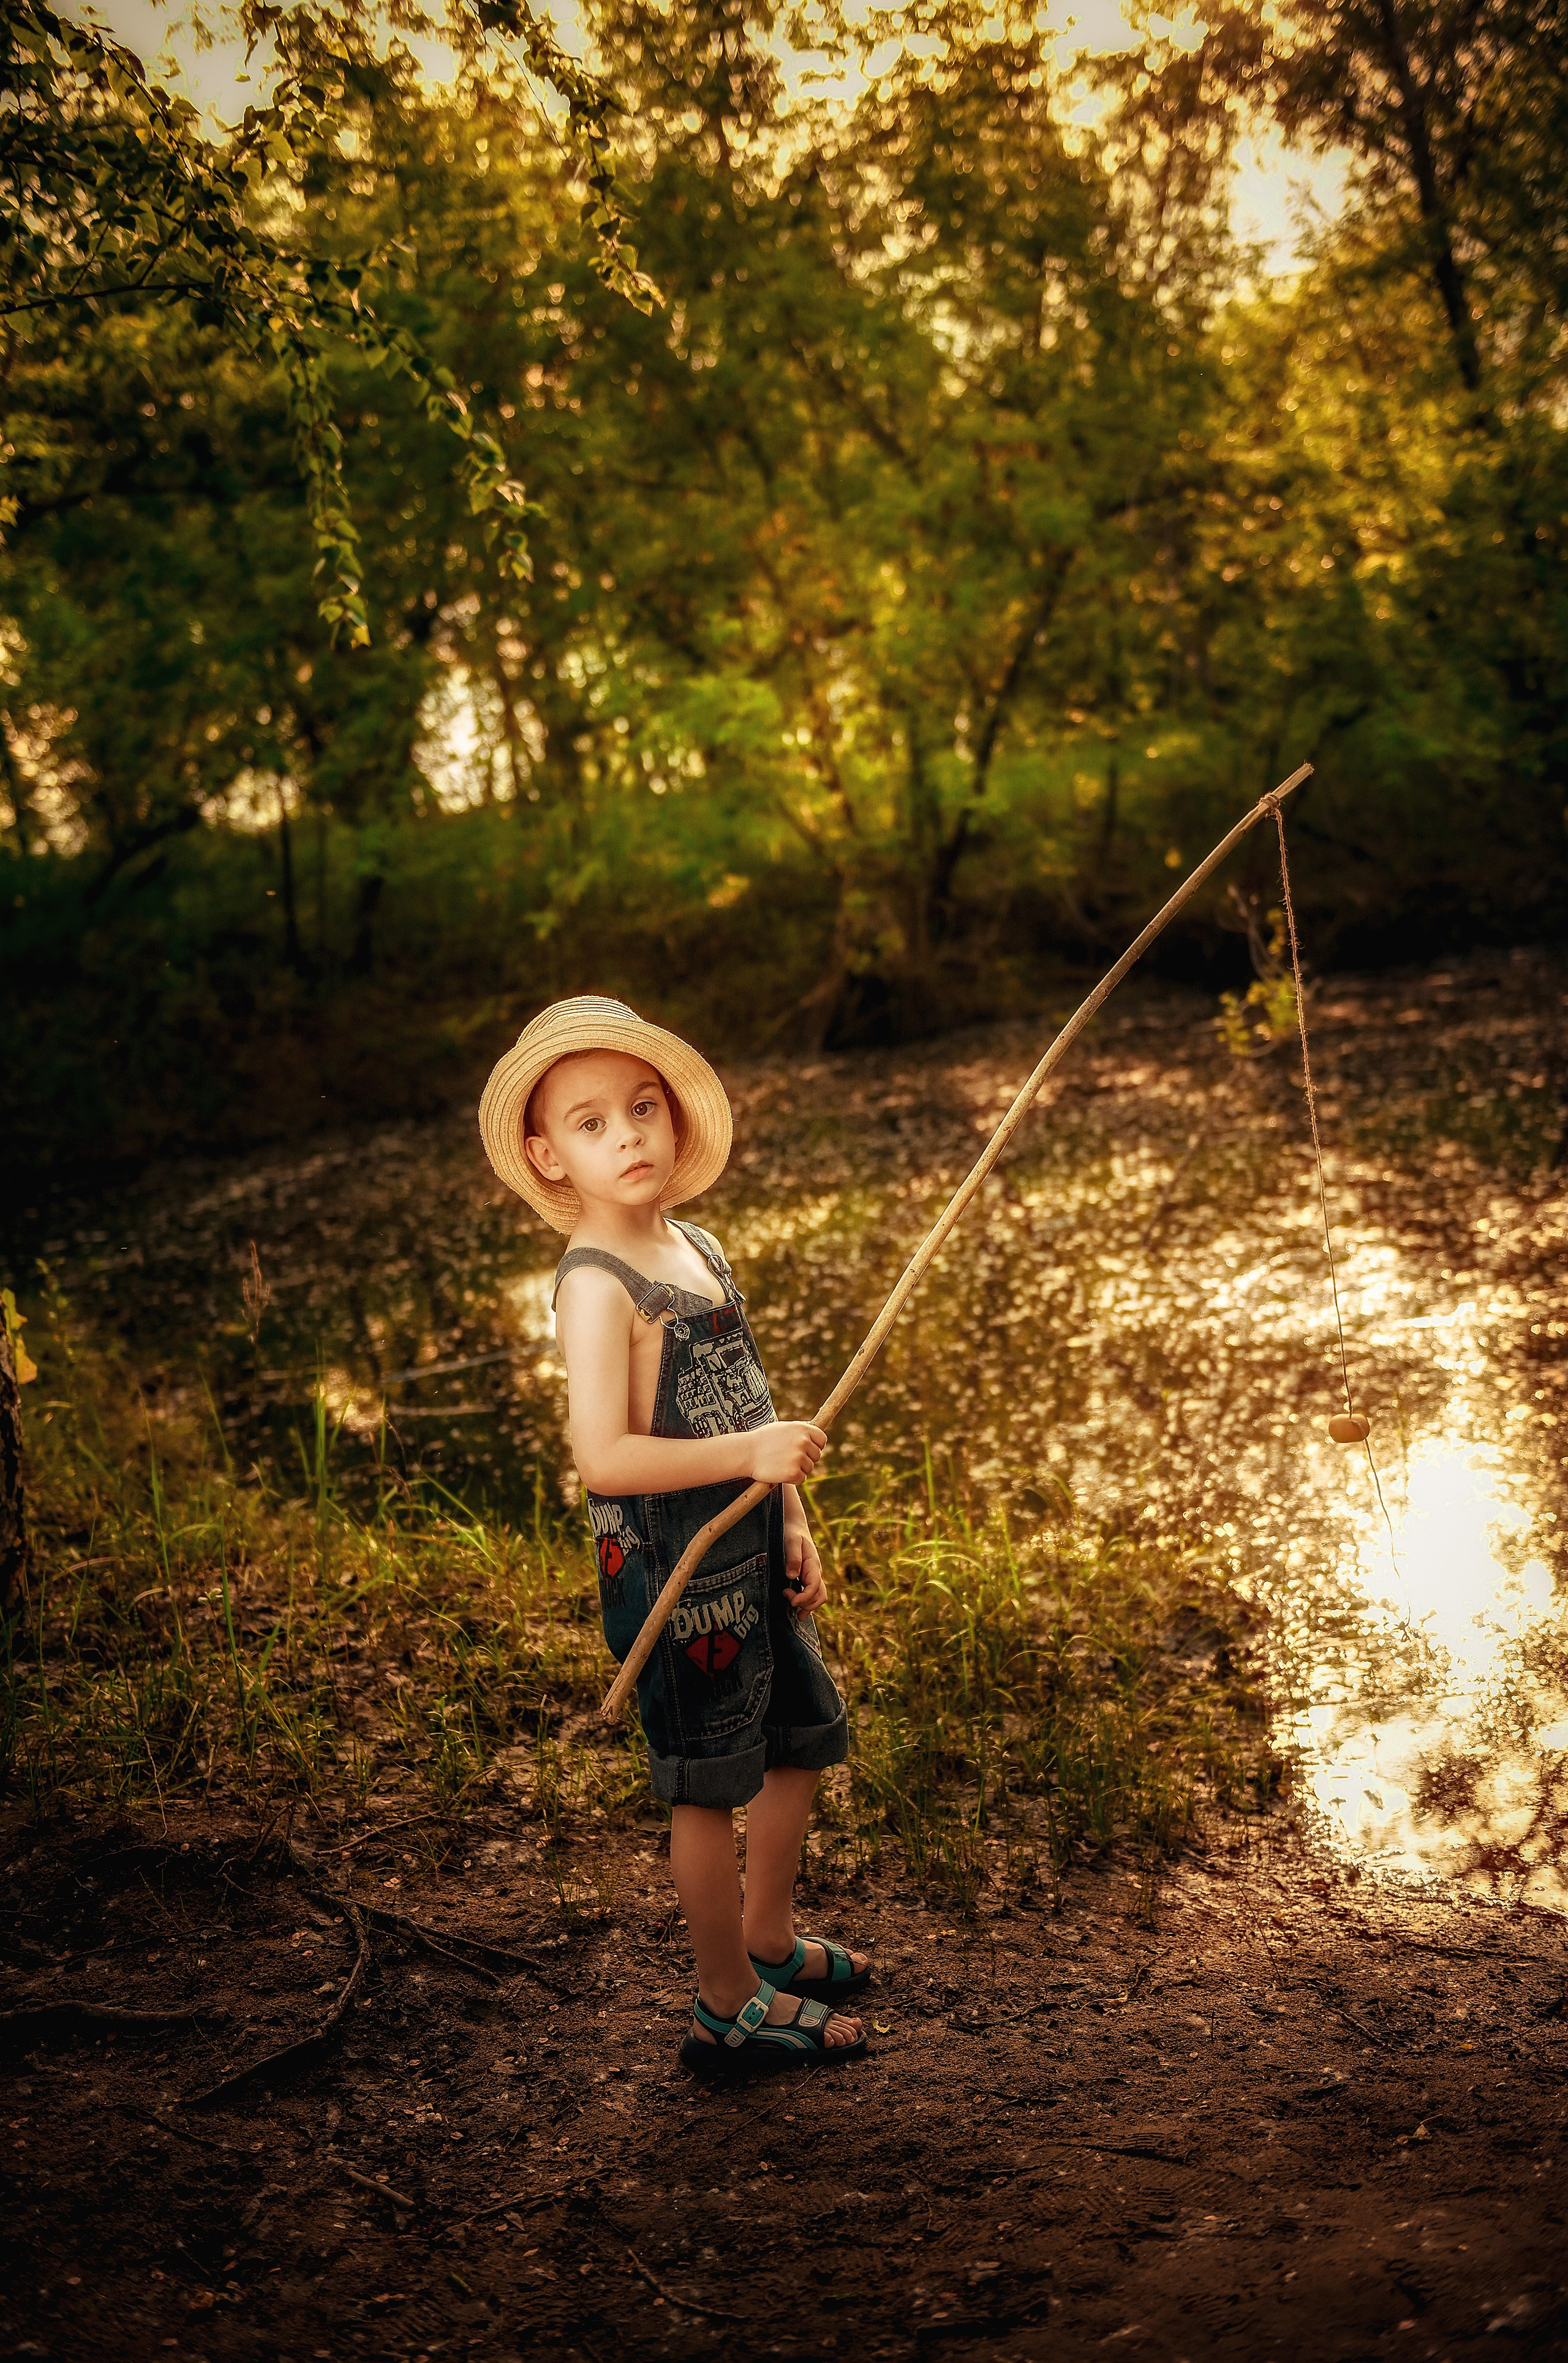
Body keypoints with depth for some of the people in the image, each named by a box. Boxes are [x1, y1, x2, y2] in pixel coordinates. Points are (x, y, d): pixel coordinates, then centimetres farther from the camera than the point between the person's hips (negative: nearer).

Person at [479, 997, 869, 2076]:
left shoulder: (699, 1249, 7)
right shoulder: (596, 1286, -21)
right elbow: (604, 1458, -30)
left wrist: (793, 1521, 10)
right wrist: (751, 1455, -27)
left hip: (749, 1555, 9)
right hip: (671, 1570, -9)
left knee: (801, 1739, 21)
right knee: (710, 1786, 6)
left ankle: (769, 1941, 43)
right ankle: (731, 2008, 24)